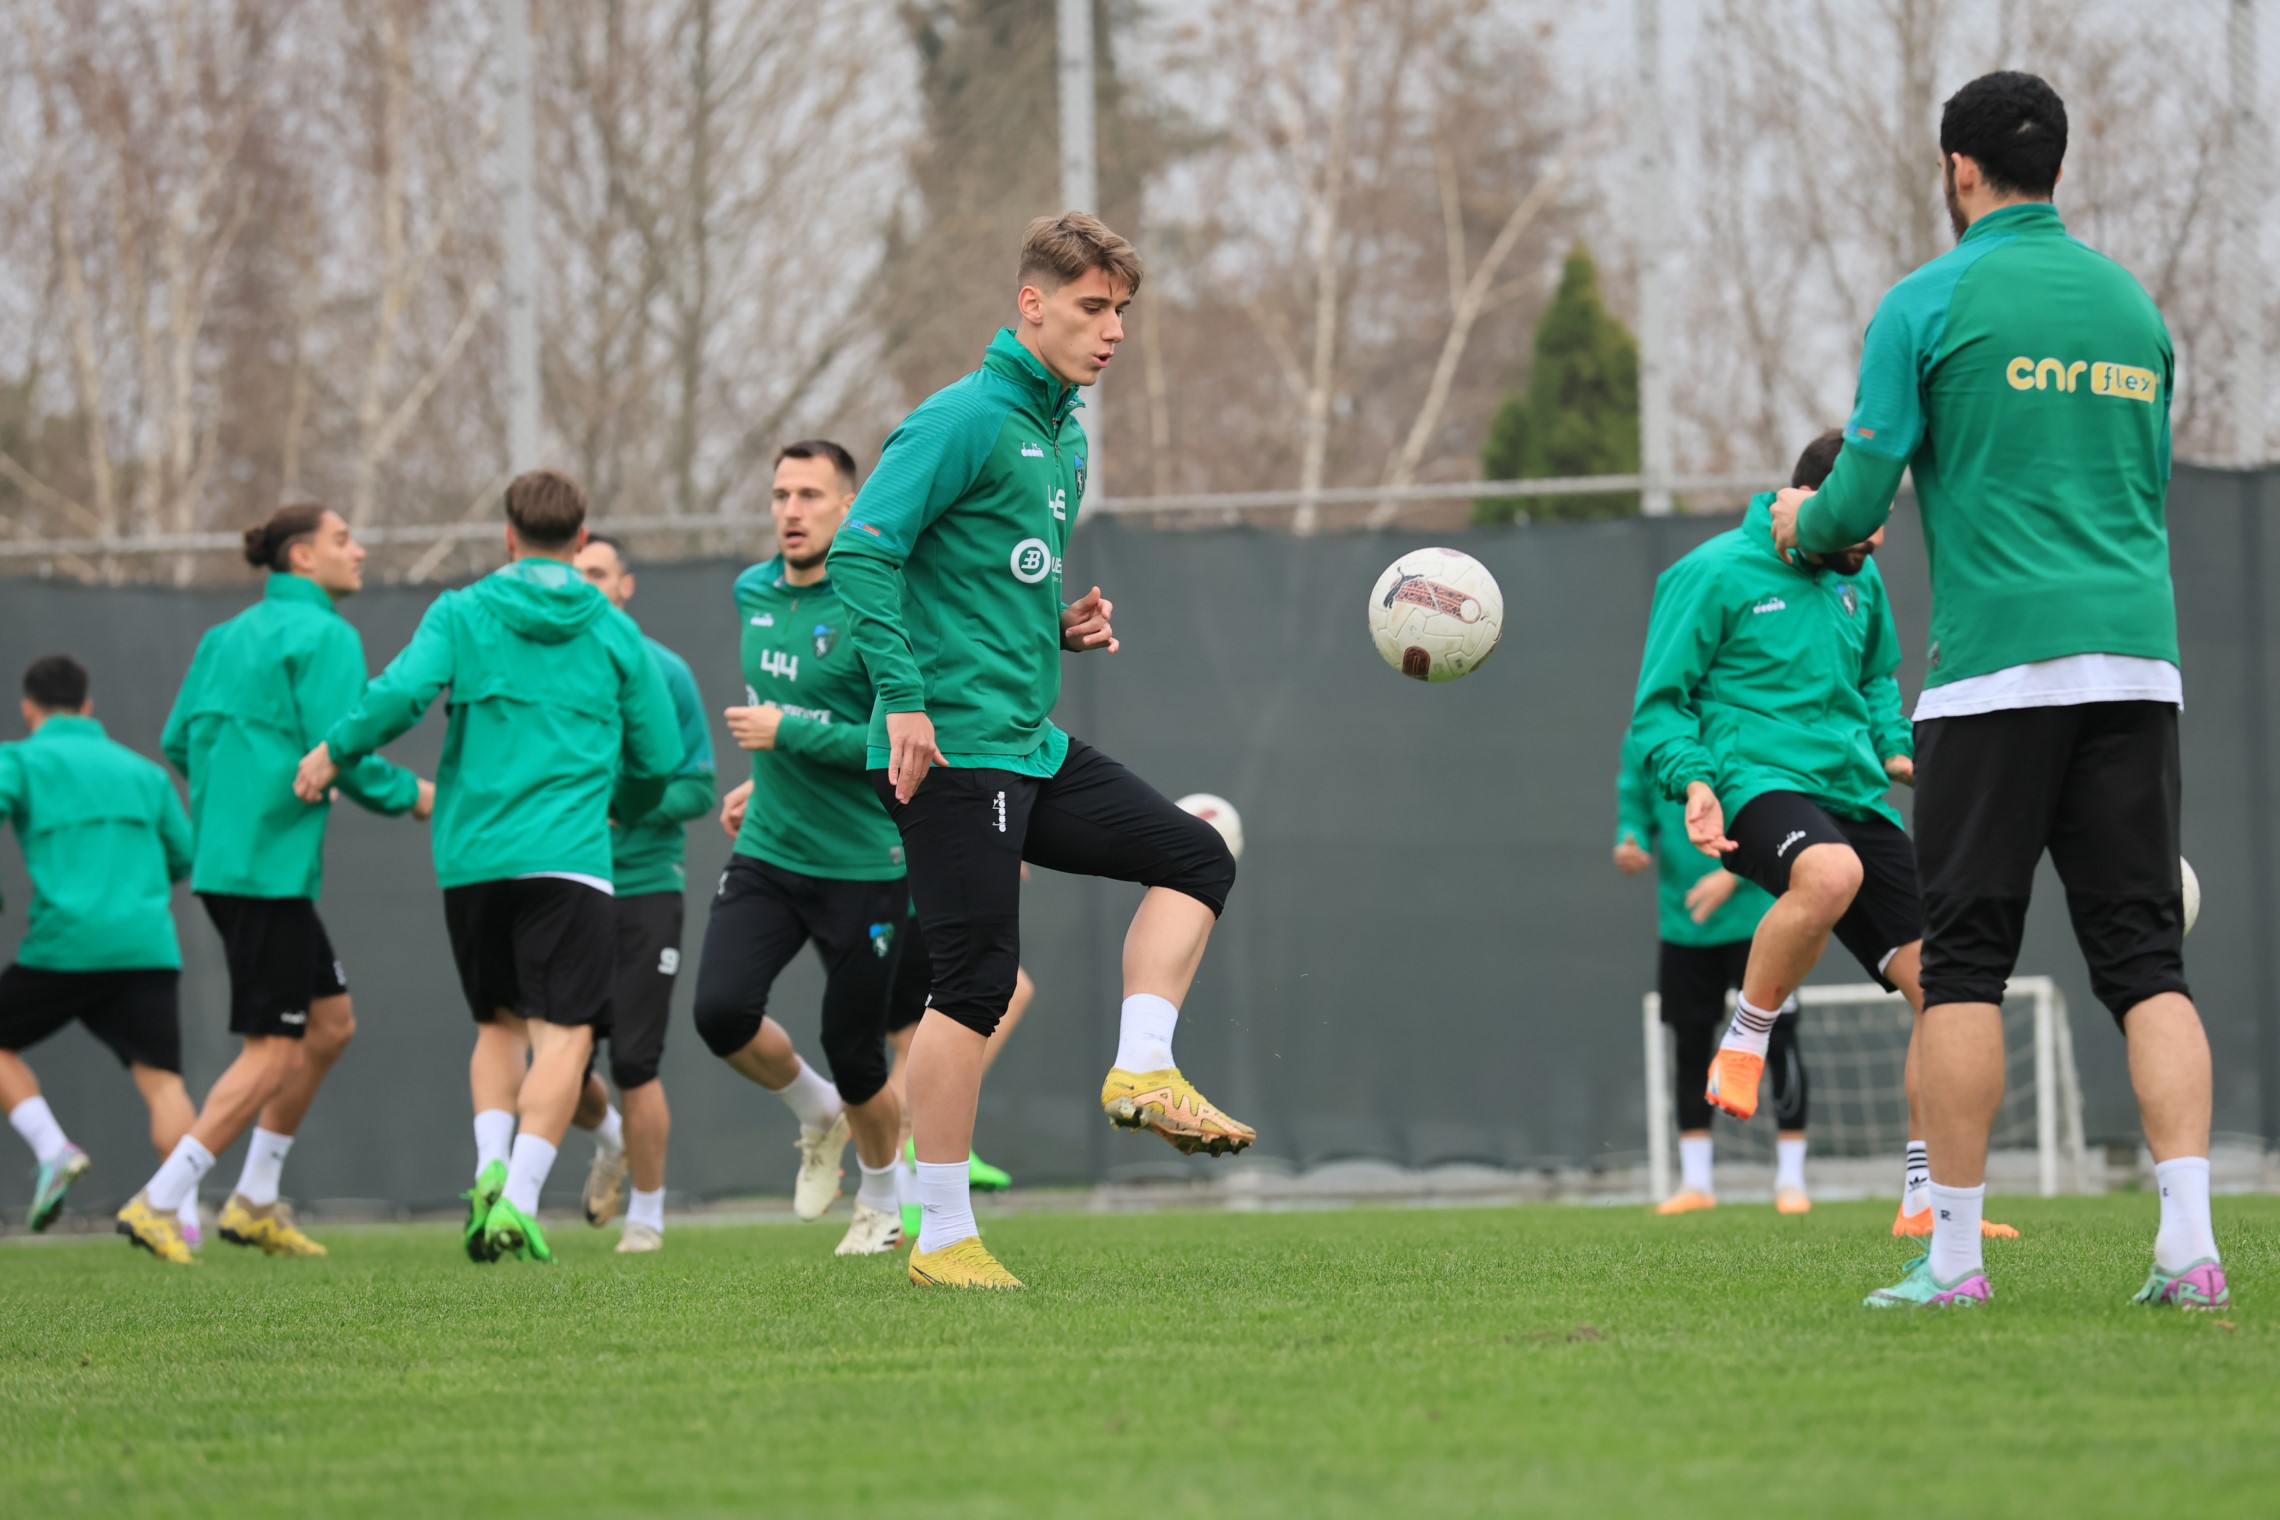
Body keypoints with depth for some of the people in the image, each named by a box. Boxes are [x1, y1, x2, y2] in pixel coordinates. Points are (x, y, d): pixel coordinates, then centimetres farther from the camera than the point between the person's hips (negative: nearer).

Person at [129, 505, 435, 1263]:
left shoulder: (228, 637, 15)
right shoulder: (325, 636, -10)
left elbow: (178, 740, 15)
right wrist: (410, 795, -1)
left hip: (225, 857, 9)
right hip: (270, 867, -9)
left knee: (331, 1022, 17)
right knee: (271, 1052, -4)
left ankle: (255, 1201, 18)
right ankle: (160, 1202, -7)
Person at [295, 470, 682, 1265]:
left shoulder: (461, 613, 6)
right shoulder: (615, 632, 9)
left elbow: (404, 690, -11)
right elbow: (660, 759, 11)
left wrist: (335, 749, 4)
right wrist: (617, 805, 32)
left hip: (470, 859, 2)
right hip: (568, 857, -2)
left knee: (499, 1024, 18)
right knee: (562, 1034, -5)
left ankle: (490, 1164, -4)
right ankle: (519, 1197, -21)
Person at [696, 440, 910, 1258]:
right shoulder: (753, 593, 7)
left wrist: (788, 733, -20)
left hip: (863, 864, -5)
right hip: (767, 854, 5)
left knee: (854, 1054, 2)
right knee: (721, 1011, -15)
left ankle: (881, 1206, 29)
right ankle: (816, 1116, 15)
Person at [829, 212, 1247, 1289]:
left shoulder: (1066, 436, 17)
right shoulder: (963, 421, -11)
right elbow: (862, 551, -18)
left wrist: (1068, 628, 8)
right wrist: (901, 697, -24)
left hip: (1032, 748, 9)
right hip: (954, 751, -9)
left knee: (1193, 856, 6)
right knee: (976, 982, -8)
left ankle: (1142, 1072, -2)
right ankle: (941, 1238, -3)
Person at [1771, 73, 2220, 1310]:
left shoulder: (1931, 305, -2)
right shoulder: (2132, 303, 15)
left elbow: (1860, 497, -3)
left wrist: (1802, 525, 20)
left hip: (1998, 665, -4)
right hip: (2137, 660, 4)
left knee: (1966, 962, 2)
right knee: (2145, 957, 2)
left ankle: (1954, 1254, 1)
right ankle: (2189, 1243, -10)